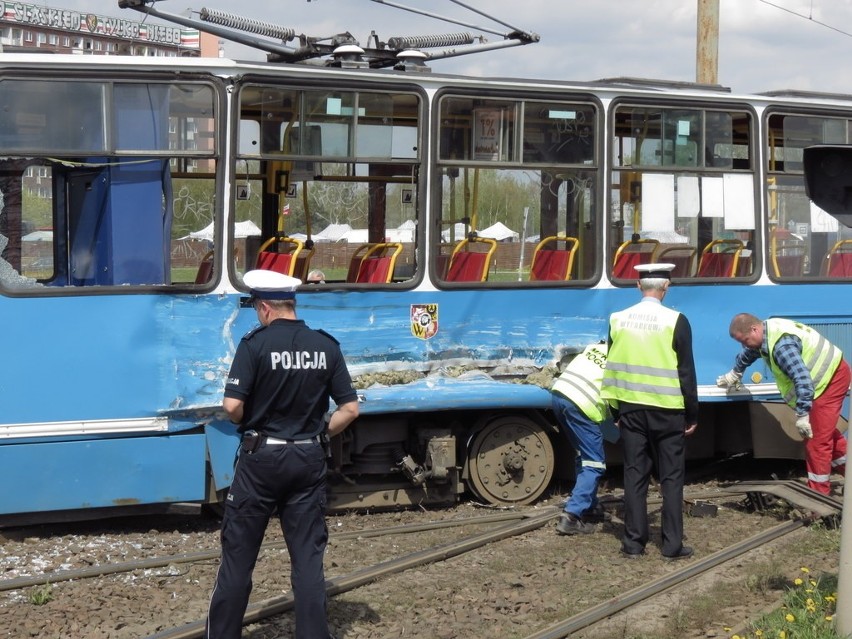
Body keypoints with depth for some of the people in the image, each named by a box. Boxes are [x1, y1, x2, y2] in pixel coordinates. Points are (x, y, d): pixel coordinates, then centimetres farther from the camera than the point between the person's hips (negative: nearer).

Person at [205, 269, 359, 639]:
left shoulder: (256, 344, -12)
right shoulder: (326, 347, 0)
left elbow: (232, 406, -17)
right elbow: (350, 408, 0)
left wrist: (249, 424, 4)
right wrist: (318, 434, 13)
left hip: (262, 457, -3)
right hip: (309, 460, 3)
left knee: (238, 553, 9)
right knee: (308, 556, 8)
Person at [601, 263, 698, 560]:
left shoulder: (618, 320, 1)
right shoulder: (675, 321, -10)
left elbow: (612, 368, 7)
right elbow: (686, 371, -6)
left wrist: (616, 410, 16)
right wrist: (692, 413, 3)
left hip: (631, 407, 3)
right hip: (666, 409, -3)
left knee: (634, 475, 9)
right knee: (671, 477, 5)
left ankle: (633, 542, 10)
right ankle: (672, 544, 6)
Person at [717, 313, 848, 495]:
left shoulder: (781, 345, -32)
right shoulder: (768, 330, 2)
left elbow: (802, 379, -36)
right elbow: (748, 354, 25)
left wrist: (802, 415, -31)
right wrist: (734, 374, 40)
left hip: (831, 378, -11)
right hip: (826, 376, 11)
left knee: (817, 438, -8)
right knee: (825, 430, 24)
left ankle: (818, 492, 0)